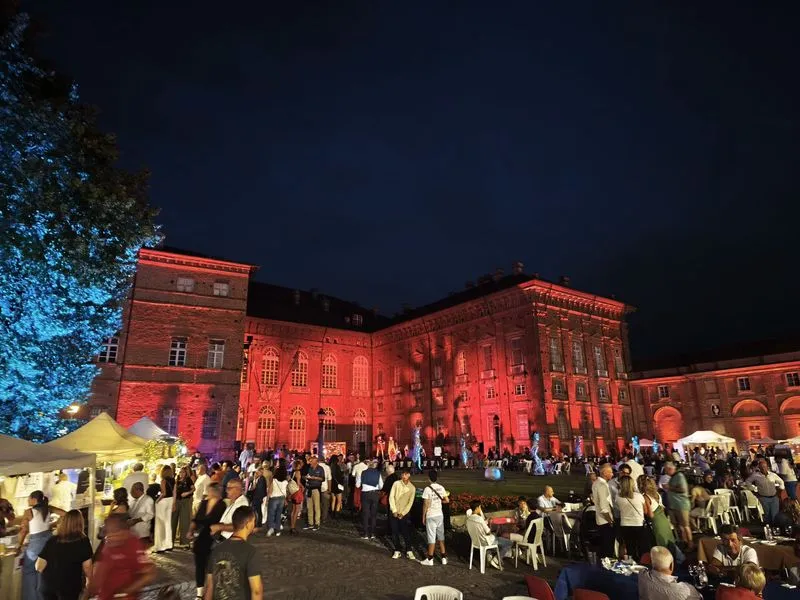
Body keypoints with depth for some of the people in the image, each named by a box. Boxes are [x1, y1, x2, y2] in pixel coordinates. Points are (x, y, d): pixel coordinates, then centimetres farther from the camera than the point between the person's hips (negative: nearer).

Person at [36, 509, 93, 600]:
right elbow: (87, 567, -11)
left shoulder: (52, 540, -1)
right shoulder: (83, 541, -9)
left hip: (47, 585, 3)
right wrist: (90, 581, 6)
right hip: (70, 586, -3)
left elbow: (39, 566, 0)